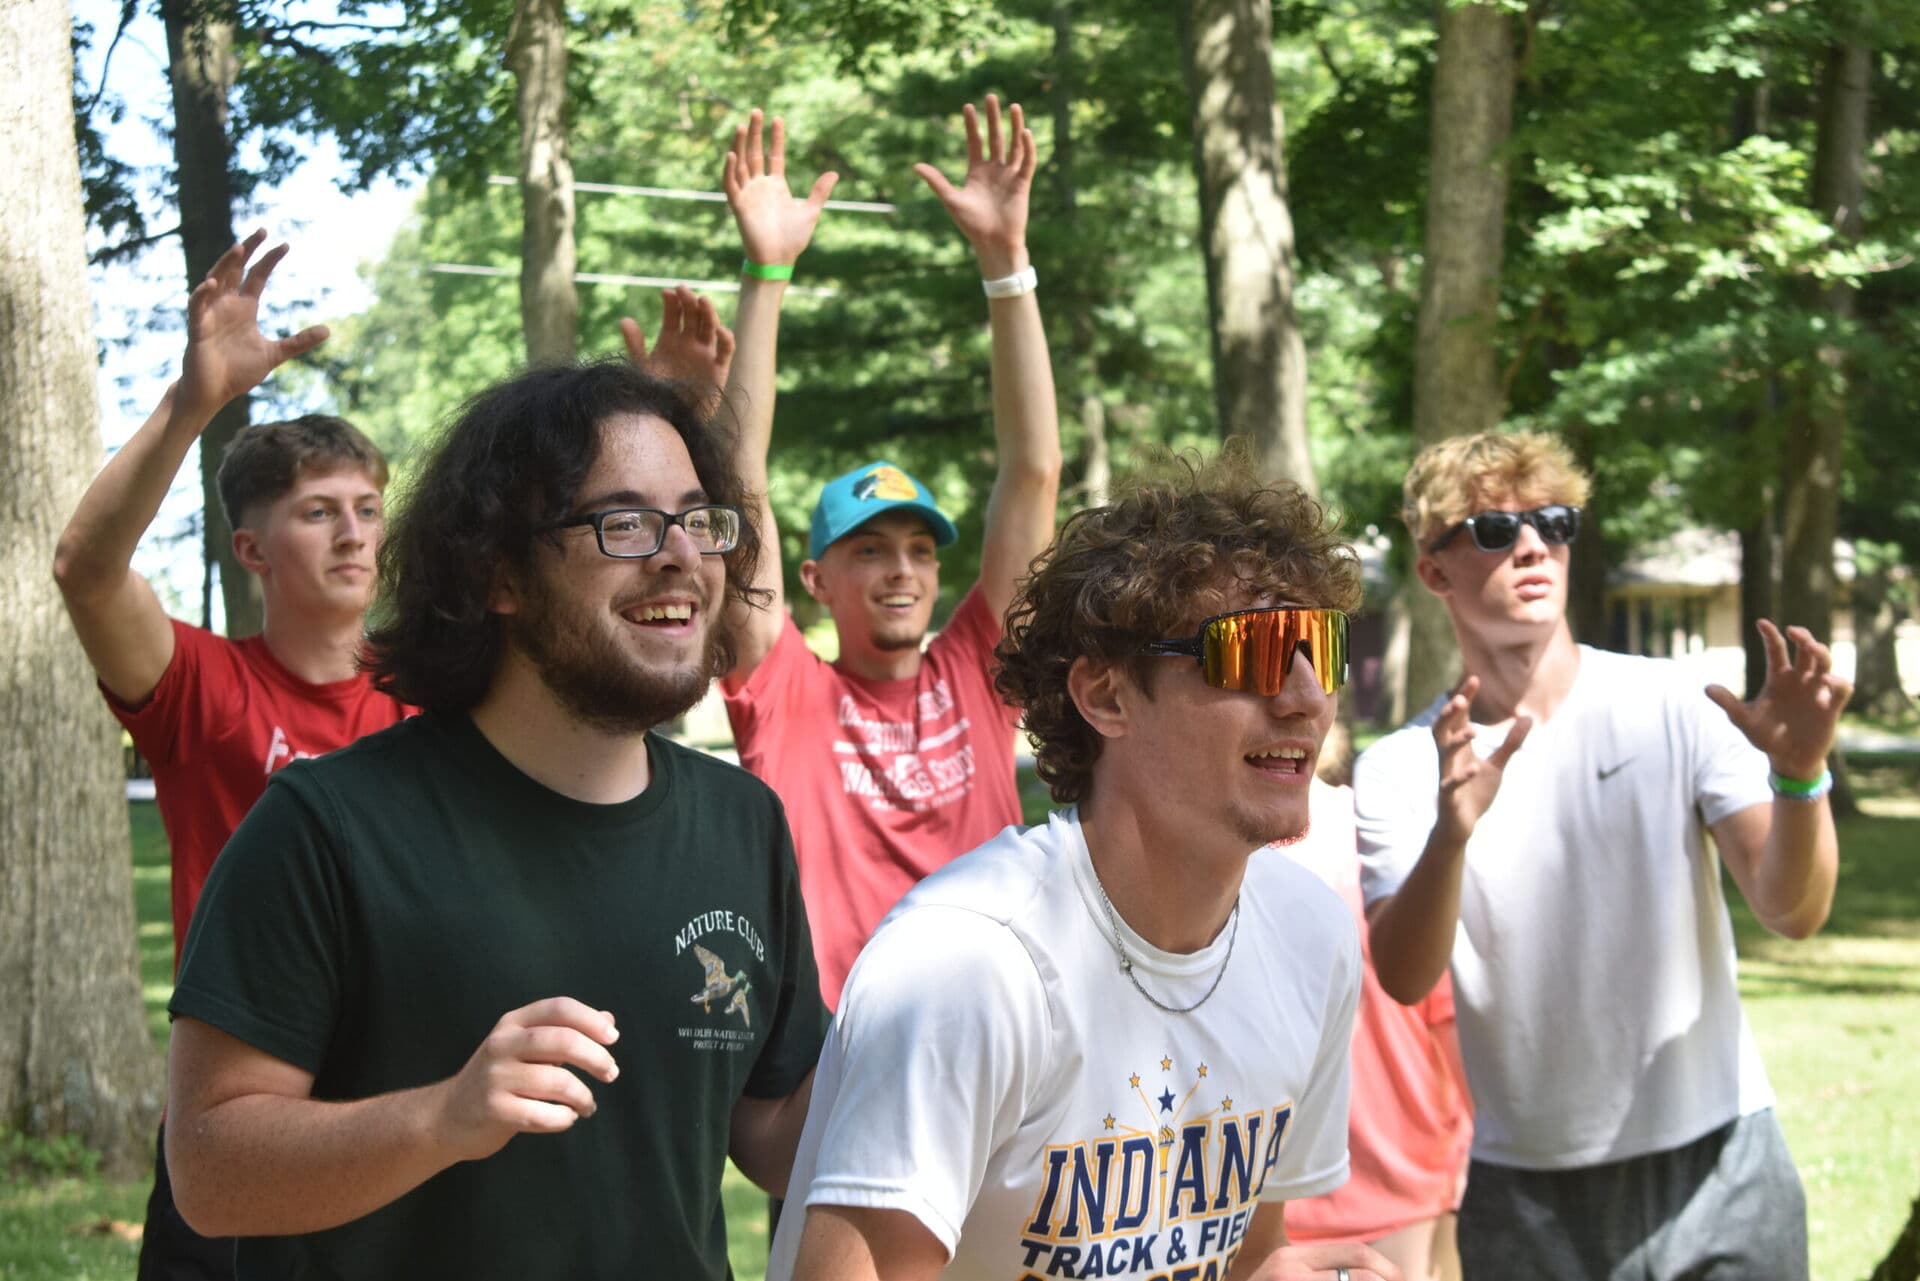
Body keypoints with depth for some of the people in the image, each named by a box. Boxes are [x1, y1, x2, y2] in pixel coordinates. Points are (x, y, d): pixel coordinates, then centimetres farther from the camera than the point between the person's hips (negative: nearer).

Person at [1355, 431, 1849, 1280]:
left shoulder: (1672, 707, -4)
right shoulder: (1399, 771, -3)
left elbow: (1792, 913, -11)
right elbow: (1406, 979, -16)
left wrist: (1799, 774, -30)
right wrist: (1452, 830, -33)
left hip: (1716, 1158, 0)